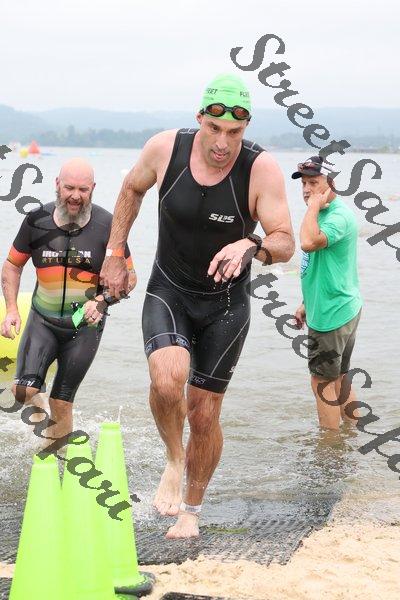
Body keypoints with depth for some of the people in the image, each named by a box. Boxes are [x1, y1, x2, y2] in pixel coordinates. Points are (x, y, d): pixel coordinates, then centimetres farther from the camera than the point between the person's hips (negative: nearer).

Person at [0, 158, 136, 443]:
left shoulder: (107, 226, -12)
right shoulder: (37, 221, -6)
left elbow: (128, 275, -3)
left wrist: (102, 301, -21)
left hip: (85, 324, -2)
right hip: (43, 320, 2)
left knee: (61, 403, 2)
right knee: (23, 390, -15)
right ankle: (47, 429, 16)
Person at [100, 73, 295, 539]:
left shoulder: (261, 169, -20)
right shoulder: (165, 149, -15)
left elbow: (286, 244, -18)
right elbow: (132, 189, 6)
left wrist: (250, 245, -40)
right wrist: (115, 255, 8)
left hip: (225, 306, 0)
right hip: (167, 294, 0)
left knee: (204, 415, 7)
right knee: (167, 379, -28)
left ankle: (191, 511, 31)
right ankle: (174, 459, 3)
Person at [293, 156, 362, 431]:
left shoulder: (339, 216, -20)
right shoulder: (323, 213, 12)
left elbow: (309, 242, -39)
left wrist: (313, 206, -26)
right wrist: (307, 303, 24)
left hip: (332, 313, -10)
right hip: (344, 310, 10)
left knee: (322, 381, -1)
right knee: (340, 378, 17)